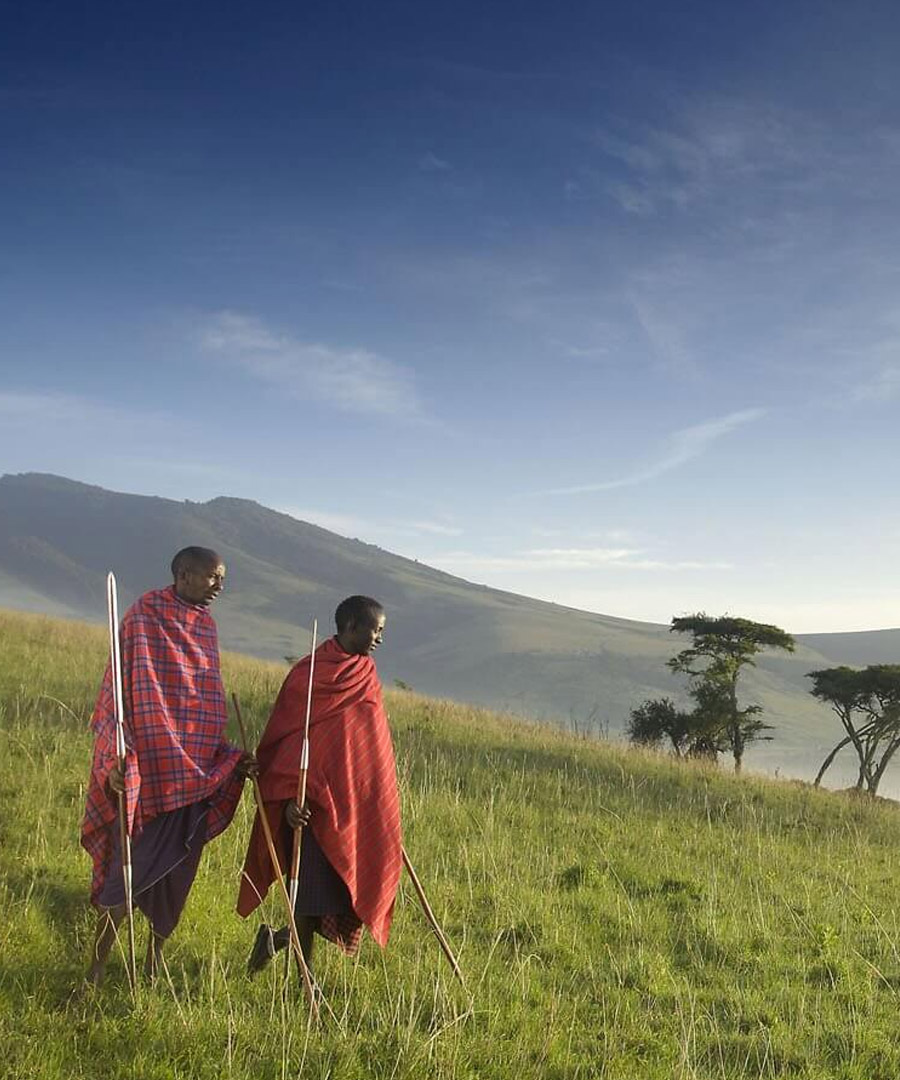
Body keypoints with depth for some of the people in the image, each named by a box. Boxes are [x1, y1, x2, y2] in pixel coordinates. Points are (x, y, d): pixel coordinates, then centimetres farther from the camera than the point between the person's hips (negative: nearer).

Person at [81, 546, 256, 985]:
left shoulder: (204, 626, 13)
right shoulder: (145, 616, -7)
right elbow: (122, 689, -12)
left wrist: (232, 759, 12)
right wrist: (118, 759, -22)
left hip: (193, 771, 6)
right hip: (147, 765, -6)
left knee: (177, 867, 11)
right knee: (132, 863, -4)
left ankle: (155, 957, 26)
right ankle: (98, 964, 9)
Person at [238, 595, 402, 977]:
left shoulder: (366, 676, 11)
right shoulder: (307, 674, -8)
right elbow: (285, 737, -10)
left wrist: (383, 812, 21)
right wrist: (287, 797, -20)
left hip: (353, 807, 6)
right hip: (312, 804, -6)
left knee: (349, 886, 5)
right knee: (311, 887, -1)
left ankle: (277, 938, 23)